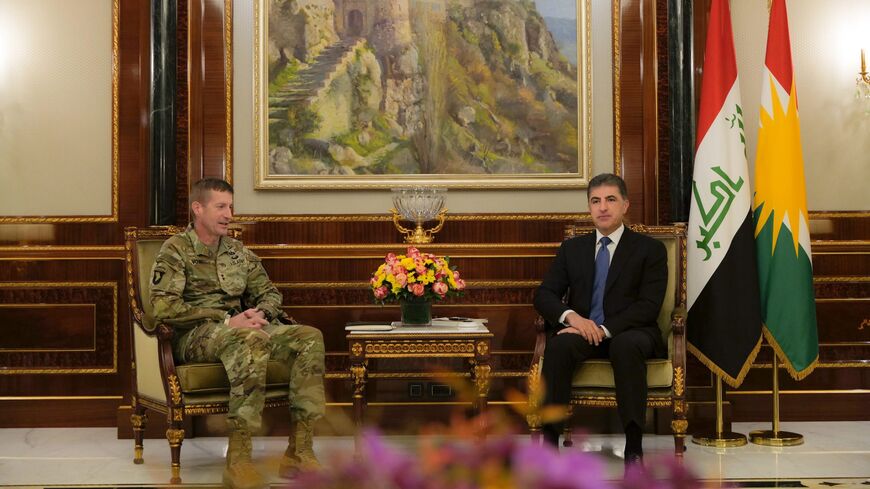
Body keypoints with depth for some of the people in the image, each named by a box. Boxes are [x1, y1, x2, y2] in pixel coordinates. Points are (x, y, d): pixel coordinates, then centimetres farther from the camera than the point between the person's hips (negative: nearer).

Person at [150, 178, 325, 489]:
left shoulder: (238, 252, 19)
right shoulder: (176, 249, -1)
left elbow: (269, 292, 23)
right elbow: (163, 306, -14)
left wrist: (260, 314, -3)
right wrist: (226, 320, -20)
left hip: (240, 329, 7)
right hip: (194, 336, -7)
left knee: (310, 337, -18)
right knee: (252, 340, -40)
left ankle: (298, 453, -21)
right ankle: (238, 461, -41)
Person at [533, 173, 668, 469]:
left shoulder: (650, 249, 7)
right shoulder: (572, 248, 17)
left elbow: (649, 306, -6)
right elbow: (544, 295, 9)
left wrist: (605, 329, -20)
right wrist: (570, 316, -14)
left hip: (628, 333, -2)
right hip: (583, 331, 2)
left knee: (626, 346, -38)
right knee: (558, 346, -32)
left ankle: (634, 448, -38)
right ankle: (549, 440, -33)